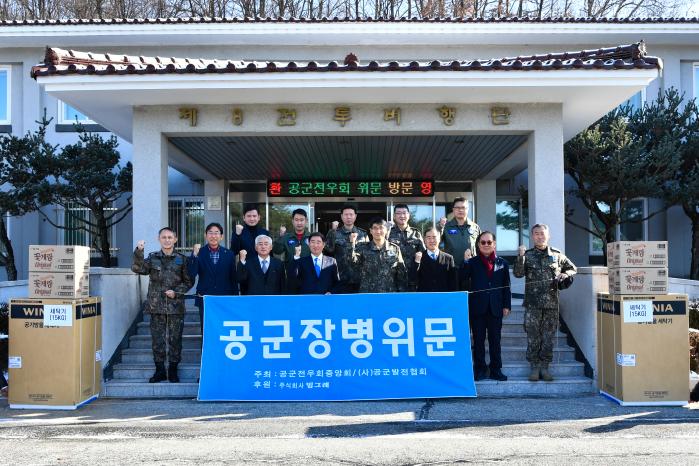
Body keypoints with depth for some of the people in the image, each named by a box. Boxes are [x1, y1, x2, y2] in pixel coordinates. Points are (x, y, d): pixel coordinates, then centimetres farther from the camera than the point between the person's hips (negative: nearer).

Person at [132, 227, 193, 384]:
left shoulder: (181, 259, 5)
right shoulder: (152, 258, 7)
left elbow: (188, 281, 6)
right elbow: (138, 269, -9)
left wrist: (176, 292, -8)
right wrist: (138, 252, -23)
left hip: (176, 306, -1)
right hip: (156, 305, 1)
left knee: (175, 339, 3)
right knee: (157, 339, 5)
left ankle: (173, 371, 14)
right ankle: (160, 370, 15)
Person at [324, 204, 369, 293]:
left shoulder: (363, 234, 6)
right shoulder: (335, 233, 2)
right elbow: (329, 250, -14)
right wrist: (333, 231, -17)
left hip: (359, 279, 1)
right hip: (341, 279, -1)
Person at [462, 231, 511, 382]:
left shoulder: (502, 263, 9)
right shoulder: (472, 262, 4)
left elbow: (506, 286, 9)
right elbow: (463, 278, -9)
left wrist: (507, 305, 4)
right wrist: (466, 261, -16)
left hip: (495, 308, 1)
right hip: (477, 307, -1)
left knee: (495, 340, 6)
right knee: (478, 340, 4)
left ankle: (496, 369, 14)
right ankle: (480, 369, 12)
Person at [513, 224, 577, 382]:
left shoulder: (557, 255, 9)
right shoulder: (527, 255, 4)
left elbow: (572, 268, 20)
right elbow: (518, 274, -6)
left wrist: (565, 275, -1)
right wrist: (520, 257, -19)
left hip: (551, 303, 1)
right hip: (532, 303, -1)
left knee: (549, 336, 5)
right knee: (533, 336, 1)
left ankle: (545, 367, 15)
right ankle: (534, 367, 10)